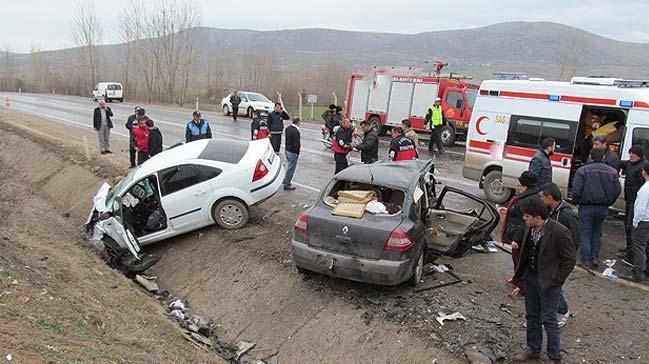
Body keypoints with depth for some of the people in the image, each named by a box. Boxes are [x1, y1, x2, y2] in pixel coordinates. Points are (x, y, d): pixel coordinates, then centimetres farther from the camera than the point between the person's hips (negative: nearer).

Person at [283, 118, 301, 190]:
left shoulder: (287, 128, 3)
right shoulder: (296, 131, -25)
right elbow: (297, 144, -24)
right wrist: (297, 152, -12)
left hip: (286, 150, 9)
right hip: (292, 152, -9)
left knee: (289, 167, 22)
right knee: (291, 168, 3)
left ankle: (286, 181, 32)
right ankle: (287, 184, 11)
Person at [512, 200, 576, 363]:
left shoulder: (560, 232, -22)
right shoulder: (529, 228, -1)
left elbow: (569, 260, -14)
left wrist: (556, 281, -13)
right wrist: (520, 275, 11)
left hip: (548, 282, -7)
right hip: (530, 278, 7)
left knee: (548, 320, 4)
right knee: (531, 316, 18)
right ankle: (533, 349, 36)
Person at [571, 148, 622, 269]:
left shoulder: (582, 170, -11)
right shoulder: (612, 171, 1)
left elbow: (576, 190, -15)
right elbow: (617, 190, 2)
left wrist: (576, 201, 3)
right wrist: (608, 202, 16)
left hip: (586, 207, -4)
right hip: (603, 208, 4)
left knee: (585, 234, 5)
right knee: (597, 233, 20)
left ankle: (585, 261, 9)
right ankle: (595, 258, 21)